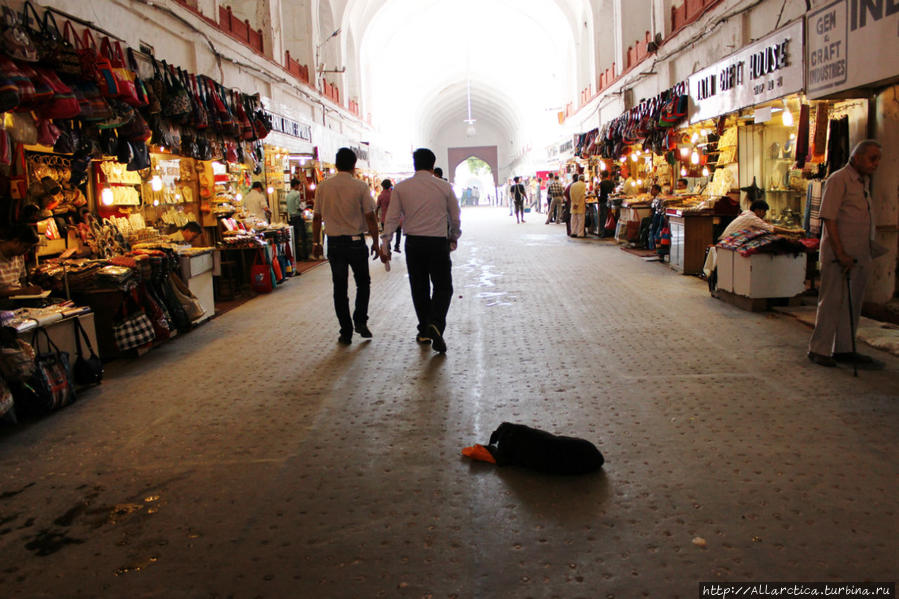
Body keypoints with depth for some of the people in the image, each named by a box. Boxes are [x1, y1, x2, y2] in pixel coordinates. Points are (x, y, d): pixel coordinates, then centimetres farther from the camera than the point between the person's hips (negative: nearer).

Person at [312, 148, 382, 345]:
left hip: (334, 242, 2)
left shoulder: (323, 186, 1)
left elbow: (317, 217, 3)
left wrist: (316, 242, 12)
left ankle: (346, 332, 10)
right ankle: (360, 320, 3)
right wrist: (375, 242, 1)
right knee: (363, 283, 17)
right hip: (356, 241, -2)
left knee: (339, 288, 7)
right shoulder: (360, 186, -7)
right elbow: (370, 216, -7)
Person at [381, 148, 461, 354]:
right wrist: (454, 238, 23)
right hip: (438, 242, -2)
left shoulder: (401, 188, 1)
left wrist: (385, 244, 1)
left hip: (413, 243, 2)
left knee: (419, 288, 13)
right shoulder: (444, 187, 1)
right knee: (443, 287, 5)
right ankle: (436, 323, -18)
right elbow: (455, 217, 8)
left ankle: (424, 332, 20)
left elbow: (392, 218, -2)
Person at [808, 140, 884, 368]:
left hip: (860, 255, 9)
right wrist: (840, 253, -21)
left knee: (853, 303, 11)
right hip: (839, 256, -9)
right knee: (832, 301, -5)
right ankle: (819, 349, 3)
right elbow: (829, 219, -16)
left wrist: (869, 251, 18)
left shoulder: (864, 181, 17)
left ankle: (843, 349, 20)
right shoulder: (838, 180, -10)